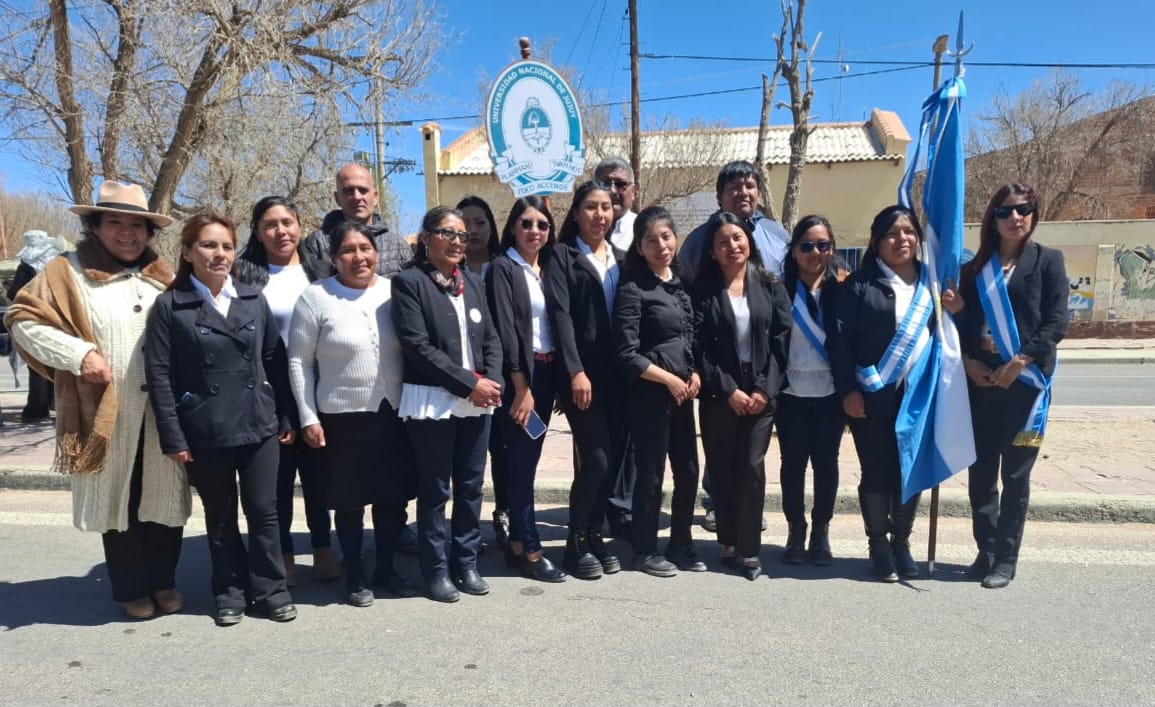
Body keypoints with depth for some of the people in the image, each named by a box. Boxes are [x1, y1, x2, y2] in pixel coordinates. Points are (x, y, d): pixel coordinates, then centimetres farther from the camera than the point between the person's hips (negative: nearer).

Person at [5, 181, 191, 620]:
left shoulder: (163, 277, 12)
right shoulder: (68, 273, -1)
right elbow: (23, 320, -3)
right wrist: (79, 353, -15)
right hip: (109, 414, -3)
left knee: (165, 497, 10)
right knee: (119, 500, 8)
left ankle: (163, 580, 27)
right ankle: (132, 588, 24)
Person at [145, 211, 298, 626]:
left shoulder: (254, 300, 6)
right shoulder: (169, 306, -3)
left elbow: (275, 360, 8)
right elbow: (159, 374, -6)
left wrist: (287, 417, 5)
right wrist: (173, 437, -10)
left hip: (259, 425, 2)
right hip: (205, 432, -2)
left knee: (263, 511, 7)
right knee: (220, 517, 12)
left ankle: (270, 589, 21)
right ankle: (230, 592, 27)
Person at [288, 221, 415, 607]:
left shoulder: (394, 291, 2)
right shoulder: (315, 297, -5)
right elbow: (299, 361, -2)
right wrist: (308, 417, -6)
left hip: (395, 413, 3)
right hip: (342, 417, -2)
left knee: (394, 496, 12)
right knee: (350, 501, 9)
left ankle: (386, 568, 31)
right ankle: (355, 576, 27)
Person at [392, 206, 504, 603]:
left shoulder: (474, 283, 13)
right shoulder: (409, 282, -6)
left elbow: (491, 338, 12)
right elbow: (417, 347, -14)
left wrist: (491, 381, -6)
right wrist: (469, 383, -15)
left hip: (478, 401, 6)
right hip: (433, 402, -5)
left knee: (471, 486, 12)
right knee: (435, 490, 5)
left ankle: (466, 563, 26)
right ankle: (436, 570, 19)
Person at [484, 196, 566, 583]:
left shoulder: (546, 269, 14)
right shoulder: (503, 268, -6)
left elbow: (555, 322, 13)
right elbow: (504, 330, -13)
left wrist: (556, 379, 6)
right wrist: (521, 387, -17)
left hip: (546, 372, 7)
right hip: (517, 375, -6)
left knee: (529, 460, 11)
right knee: (523, 462, -2)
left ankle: (517, 542, 21)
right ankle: (530, 550, 7)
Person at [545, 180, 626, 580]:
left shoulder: (621, 259, 18)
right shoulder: (562, 256, 2)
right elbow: (560, 315, -8)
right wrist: (575, 371, -17)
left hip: (618, 373, 5)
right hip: (581, 372, -5)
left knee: (613, 458, 6)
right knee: (595, 459, -9)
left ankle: (594, 535, 22)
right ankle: (575, 543, 9)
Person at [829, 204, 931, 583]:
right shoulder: (860, 283, -2)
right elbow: (840, 338, -8)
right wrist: (848, 389, -13)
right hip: (872, 397, -3)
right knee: (876, 473, 4)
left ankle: (901, 542, 27)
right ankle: (878, 545, 20)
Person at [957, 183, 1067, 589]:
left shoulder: (1047, 261, 3)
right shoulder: (976, 268, 12)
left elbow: (1057, 323, -5)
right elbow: (962, 321, 9)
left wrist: (1021, 361, -15)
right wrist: (967, 361, -7)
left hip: (1025, 381, -3)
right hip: (980, 381, 3)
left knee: (1015, 474, 1)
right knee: (981, 471, 6)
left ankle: (1006, 559, 11)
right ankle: (986, 551, 18)